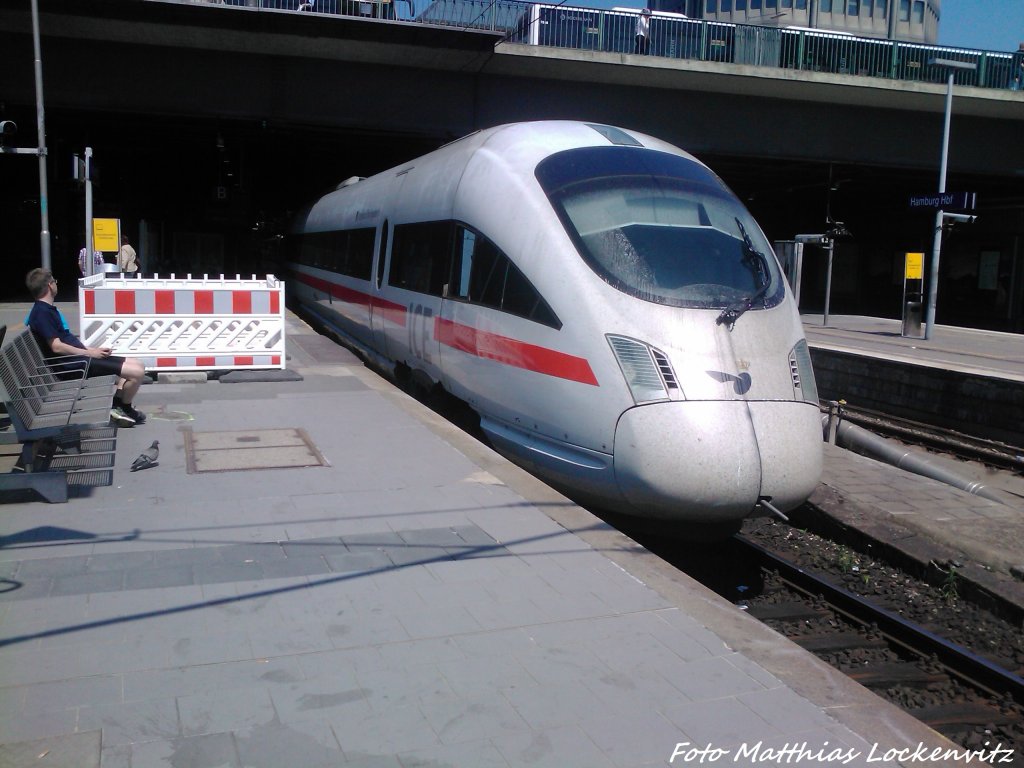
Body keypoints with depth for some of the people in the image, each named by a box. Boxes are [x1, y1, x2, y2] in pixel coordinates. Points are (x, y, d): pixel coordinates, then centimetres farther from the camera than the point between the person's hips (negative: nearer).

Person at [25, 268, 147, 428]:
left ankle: (117, 405, 8)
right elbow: (56, 347, -21)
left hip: (81, 357, 11)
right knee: (137, 372, -17)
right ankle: (124, 408, 6)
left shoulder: (48, 309, 18)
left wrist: (93, 349, 7)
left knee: (138, 365, 11)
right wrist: (89, 352, -14)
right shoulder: (41, 312, -14)